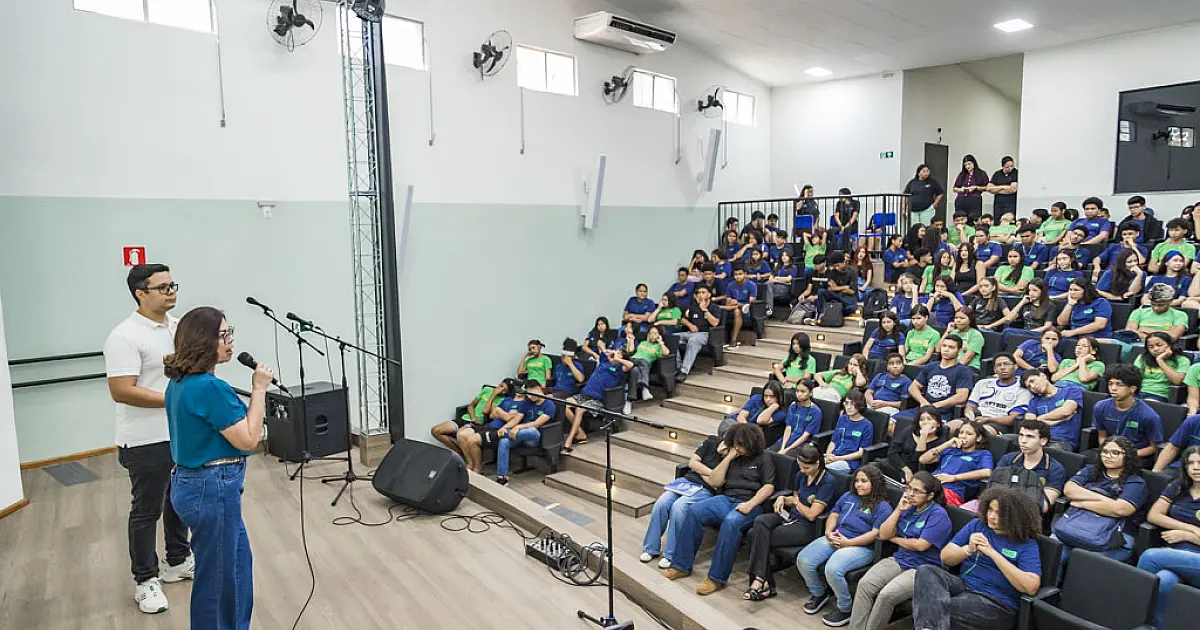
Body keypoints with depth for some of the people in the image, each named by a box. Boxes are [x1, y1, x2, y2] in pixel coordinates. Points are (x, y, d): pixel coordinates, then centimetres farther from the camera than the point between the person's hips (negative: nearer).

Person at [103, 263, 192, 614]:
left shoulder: (179, 327, 6)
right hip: (147, 442, -7)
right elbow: (121, 391, -23)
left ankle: (178, 561, 37)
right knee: (146, 511, 7)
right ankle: (145, 580, 23)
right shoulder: (125, 337, -17)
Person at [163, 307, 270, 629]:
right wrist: (259, 389, -16)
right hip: (212, 490, -10)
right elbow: (248, 439, -20)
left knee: (239, 560, 24)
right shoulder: (209, 387, -25)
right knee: (217, 577, 8)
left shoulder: (180, 382, 5)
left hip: (192, 483, 10)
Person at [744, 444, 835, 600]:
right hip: (790, 517, 7)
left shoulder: (828, 481, -15)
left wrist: (796, 502, 2)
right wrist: (783, 498, 3)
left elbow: (812, 514, -16)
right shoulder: (801, 475, 7)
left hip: (807, 527, -7)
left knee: (757, 535, -22)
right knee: (760, 521, -24)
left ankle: (760, 581, -13)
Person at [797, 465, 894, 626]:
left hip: (861, 546, -7)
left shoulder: (883, 507, 0)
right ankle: (819, 594, 15)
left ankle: (845, 610, -7)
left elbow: (876, 533, -11)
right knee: (803, 560, -13)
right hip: (834, 539, 7)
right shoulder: (848, 496, 21)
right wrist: (828, 532, 1)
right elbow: (834, 515, 23)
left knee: (832, 569, -33)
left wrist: (848, 542, -16)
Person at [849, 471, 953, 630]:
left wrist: (895, 539, 0)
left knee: (886, 595, -29)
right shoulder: (908, 508, 10)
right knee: (864, 584, -19)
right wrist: (899, 509, -3)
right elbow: (883, 534, 5)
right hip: (899, 560, 6)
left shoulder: (938, 514, -9)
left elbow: (920, 545, -17)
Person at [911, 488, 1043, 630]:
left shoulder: (1027, 544, -2)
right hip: (963, 585, 5)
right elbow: (945, 557, 7)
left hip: (996, 602, -5)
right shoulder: (977, 525, 10)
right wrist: (968, 549, -14)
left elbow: (1031, 587, -18)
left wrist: (993, 553, -19)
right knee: (926, 571, -30)